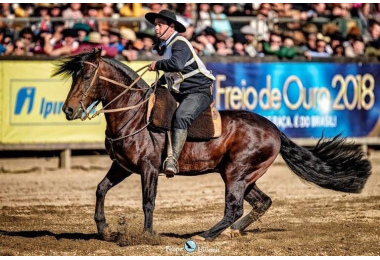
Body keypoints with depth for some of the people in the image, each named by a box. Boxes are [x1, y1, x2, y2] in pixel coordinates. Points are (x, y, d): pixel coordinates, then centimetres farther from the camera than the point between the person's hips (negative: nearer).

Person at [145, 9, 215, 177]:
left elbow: (177, 64, -35)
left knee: (181, 116, -33)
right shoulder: (162, 47, 15)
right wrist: (159, 82, 16)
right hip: (178, 93, 11)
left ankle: (173, 159, -41)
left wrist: (157, 65, -19)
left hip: (198, 91, -11)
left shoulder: (180, 44, -13)